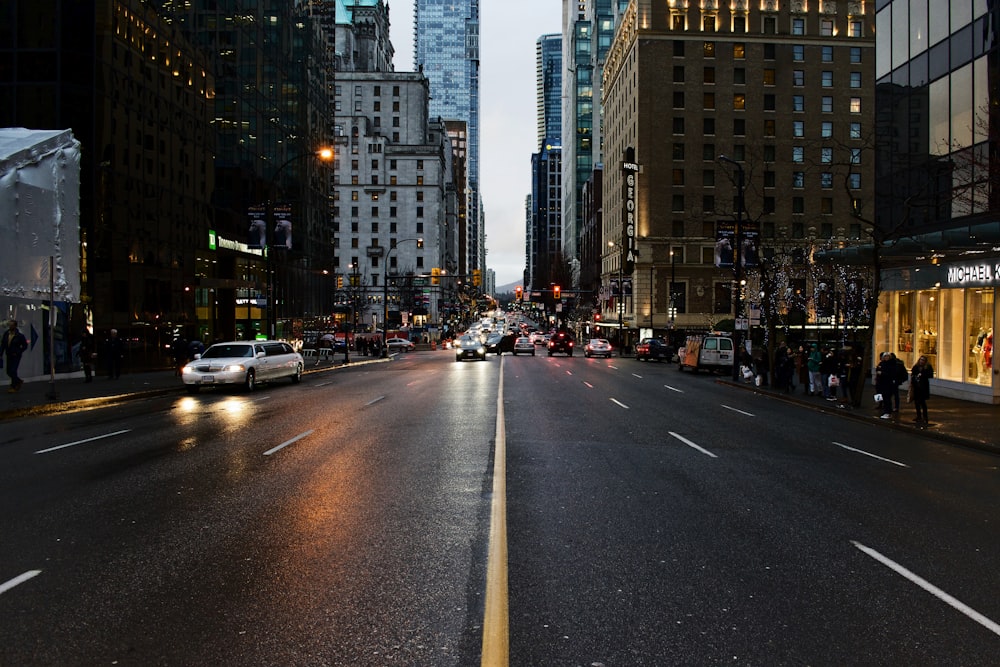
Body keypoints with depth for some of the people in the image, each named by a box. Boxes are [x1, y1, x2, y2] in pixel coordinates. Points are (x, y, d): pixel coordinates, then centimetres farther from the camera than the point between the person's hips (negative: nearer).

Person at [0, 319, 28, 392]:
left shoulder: (19, 335, -12)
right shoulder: (6, 334, 2)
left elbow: (25, 346, -6)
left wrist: (17, 352, -12)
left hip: (16, 356, -6)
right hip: (9, 356, 6)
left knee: (13, 371, -8)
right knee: (9, 372, 10)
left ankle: (13, 387, 3)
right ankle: (19, 381, 32)